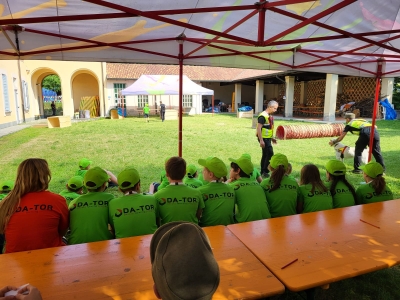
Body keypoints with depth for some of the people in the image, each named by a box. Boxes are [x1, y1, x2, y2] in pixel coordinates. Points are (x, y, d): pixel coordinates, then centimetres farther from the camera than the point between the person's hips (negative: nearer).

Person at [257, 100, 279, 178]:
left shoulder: (270, 116, 12)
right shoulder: (263, 116, -18)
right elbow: (259, 128, -22)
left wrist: (272, 138, 20)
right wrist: (261, 140, -24)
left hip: (268, 138, 9)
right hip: (264, 138, -9)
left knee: (265, 155, 13)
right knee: (270, 154, -9)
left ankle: (263, 172, 22)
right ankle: (265, 171, 0)